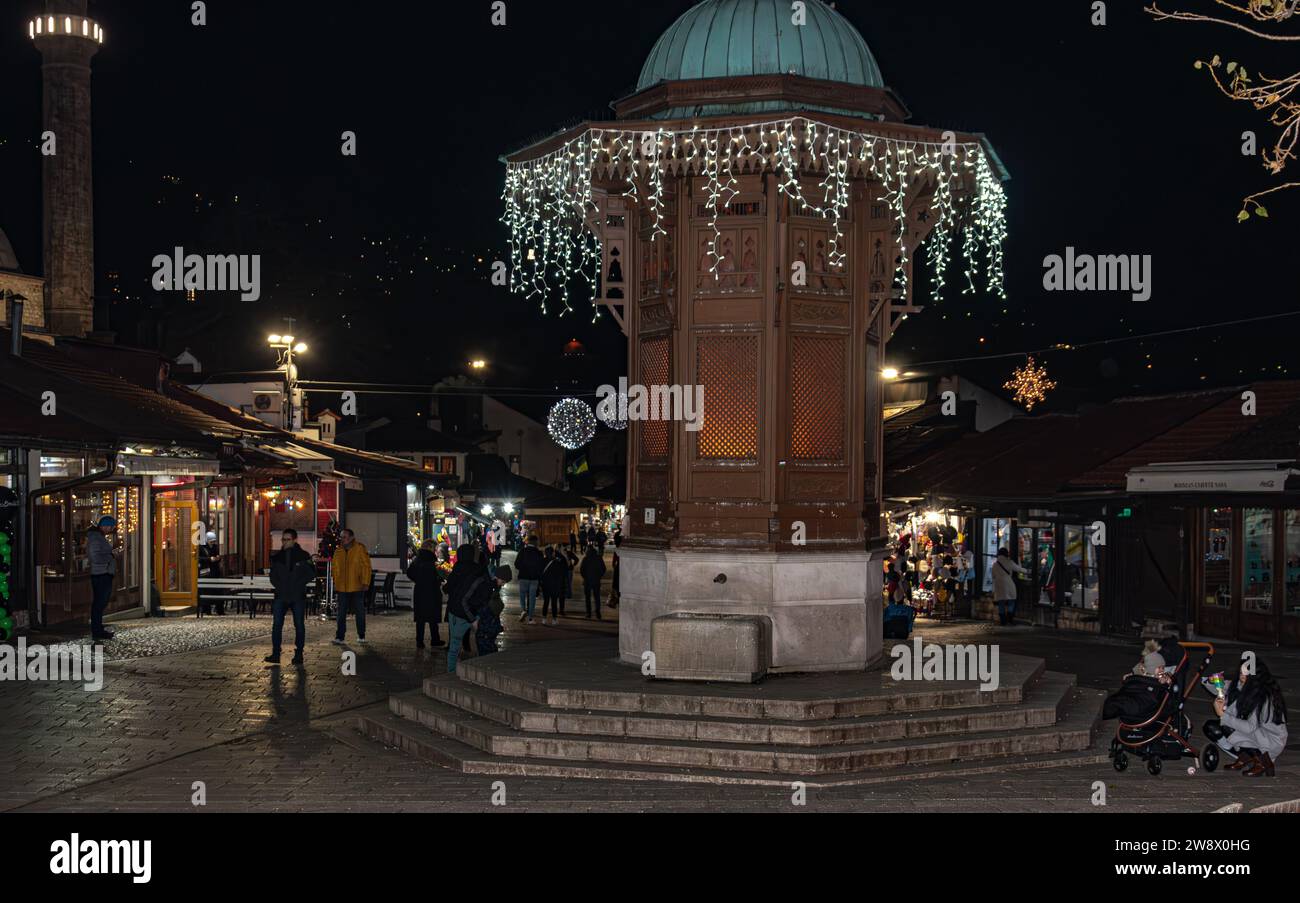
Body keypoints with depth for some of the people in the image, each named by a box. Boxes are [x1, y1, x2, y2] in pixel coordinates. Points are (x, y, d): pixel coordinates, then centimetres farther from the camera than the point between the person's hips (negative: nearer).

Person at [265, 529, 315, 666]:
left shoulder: (303, 556, 0)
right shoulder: (277, 557, 8)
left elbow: (311, 575, -1)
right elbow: (273, 576, 13)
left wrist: (298, 583, -9)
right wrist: (279, 586, -2)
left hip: (298, 596, -2)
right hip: (281, 596, 2)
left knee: (299, 625, 3)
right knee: (277, 625, -3)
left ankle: (298, 654, 9)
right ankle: (275, 654, -1)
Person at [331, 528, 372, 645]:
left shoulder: (360, 549, -5)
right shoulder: (338, 551, 8)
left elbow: (366, 567, -7)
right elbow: (336, 569, 13)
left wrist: (365, 583, -12)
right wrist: (336, 585, 8)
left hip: (357, 587, -3)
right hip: (342, 588, 3)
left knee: (360, 612, 7)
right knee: (341, 613, 2)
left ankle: (361, 636, 17)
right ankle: (340, 637, 5)